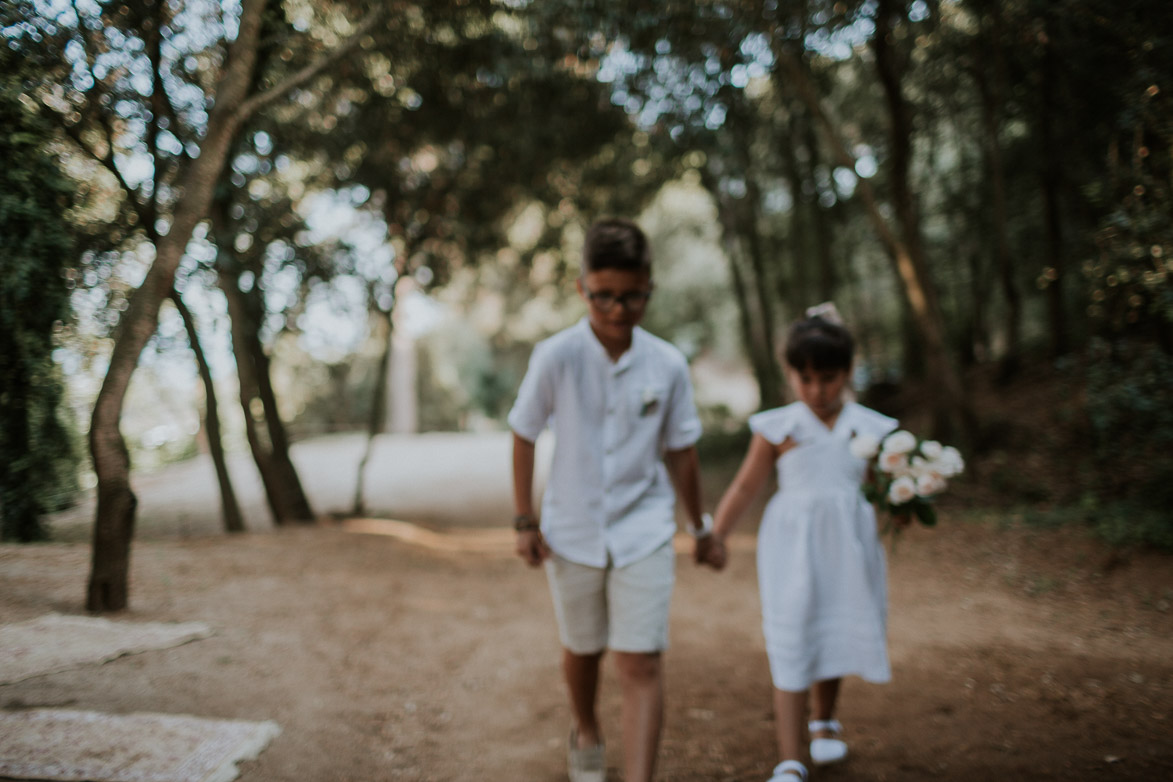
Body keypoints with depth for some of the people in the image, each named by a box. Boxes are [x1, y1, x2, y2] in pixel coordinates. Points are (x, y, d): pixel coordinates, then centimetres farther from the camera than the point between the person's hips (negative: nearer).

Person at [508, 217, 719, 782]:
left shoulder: (667, 365, -10)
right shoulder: (556, 357, -14)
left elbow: (680, 451, 3)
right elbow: (524, 436, -3)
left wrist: (699, 525, 12)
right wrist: (525, 521, -1)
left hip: (644, 533, 0)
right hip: (572, 532, 1)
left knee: (641, 663, -8)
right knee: (582, 649, 21)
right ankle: (585, 732, 51)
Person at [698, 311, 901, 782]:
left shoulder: (870, 428, 1)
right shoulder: (778, 428, -3)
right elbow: (746, 486, 4)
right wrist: (715, 535, 4)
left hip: (848, 547, 3)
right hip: (793, 547, -2)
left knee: (838, 634, 16)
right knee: (791, 644, -5)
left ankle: (823, 722, 45)